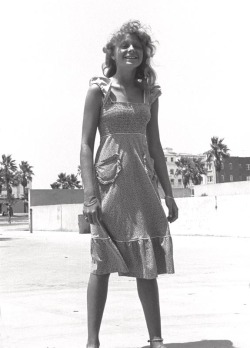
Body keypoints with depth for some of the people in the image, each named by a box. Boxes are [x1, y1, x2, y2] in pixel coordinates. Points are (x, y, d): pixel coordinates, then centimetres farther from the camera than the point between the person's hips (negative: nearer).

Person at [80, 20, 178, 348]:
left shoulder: (149, 94, 13)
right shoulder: (99, 90, 0)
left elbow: (155, 146, 15)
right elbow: (86, 144, -5)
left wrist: (168, 192, 12)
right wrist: (90, 193, -15)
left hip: (143, 182, 4)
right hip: (110, 179, -4)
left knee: (149, 262, 5)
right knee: (103, 262, -3)